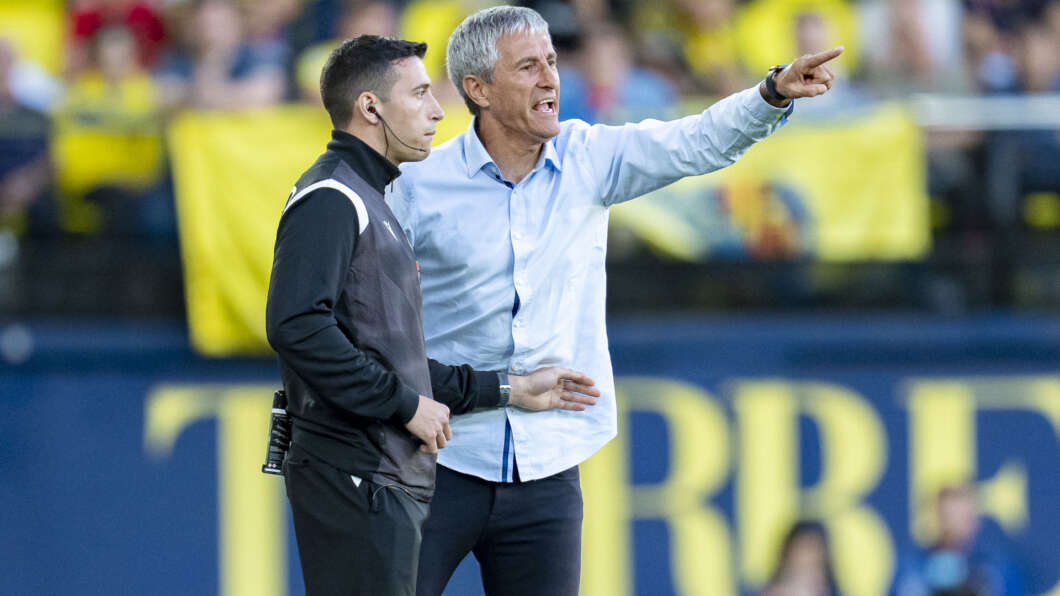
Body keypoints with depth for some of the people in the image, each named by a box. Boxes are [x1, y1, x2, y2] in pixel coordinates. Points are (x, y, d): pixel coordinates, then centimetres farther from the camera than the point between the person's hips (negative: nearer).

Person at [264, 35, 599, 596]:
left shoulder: (370, 203, 24)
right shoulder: (329, 198, -9)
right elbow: (297, 326, -23)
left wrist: (508, 389, 26)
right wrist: (406, 404, -18)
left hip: (391, 483, 10)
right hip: (355, 478, -10)